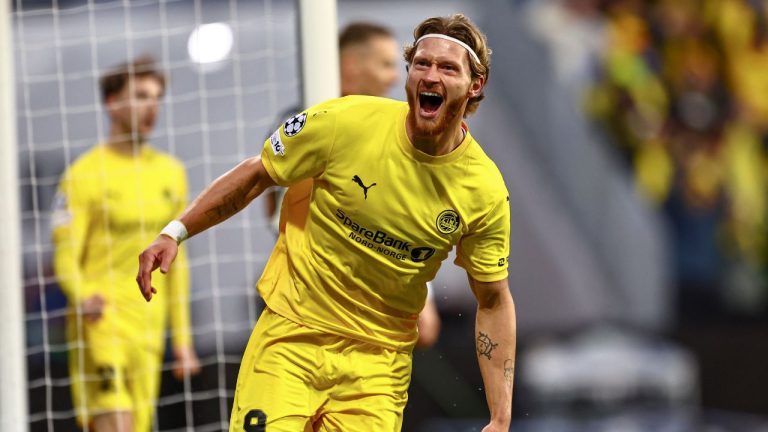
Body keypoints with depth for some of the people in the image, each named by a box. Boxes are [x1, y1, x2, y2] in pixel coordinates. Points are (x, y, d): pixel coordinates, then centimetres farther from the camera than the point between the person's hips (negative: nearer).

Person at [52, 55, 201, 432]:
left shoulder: (170, 172, 14)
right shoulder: (84, 174, -5)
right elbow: (65, 258, -10)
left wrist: (182, 340, 16)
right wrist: (84, 297, -31)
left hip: (149, 328, 6)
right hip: (101, 322, -6)